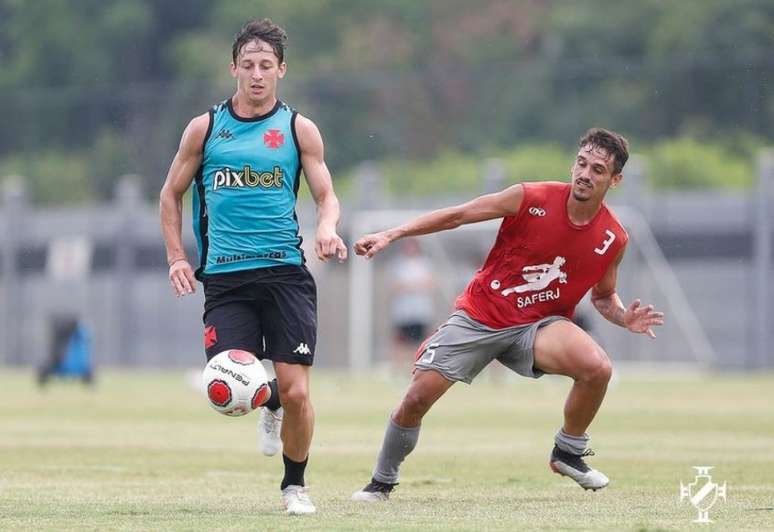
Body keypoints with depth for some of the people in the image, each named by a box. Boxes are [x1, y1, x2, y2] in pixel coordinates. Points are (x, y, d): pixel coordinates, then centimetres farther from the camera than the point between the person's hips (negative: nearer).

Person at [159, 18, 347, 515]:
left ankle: (295, 484, 17)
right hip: (226, 277, 1)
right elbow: (172, 194, 17)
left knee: (296, 391, -7)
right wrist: (177, 258, 6)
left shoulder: (299, 129, 6)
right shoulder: (205, 128, 8)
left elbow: (327, 196, 7)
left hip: (285, 273, -1)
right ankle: (269, 403, 23)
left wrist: (326, 227, -16)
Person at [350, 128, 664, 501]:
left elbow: (603, 296, 13)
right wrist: (390, 235, -11)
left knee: (598, 367, -27)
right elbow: (456, 216, -6)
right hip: (478, 316, -1)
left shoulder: (613, 239, -6)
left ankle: (568, 453, -2)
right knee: (418, 397, -9)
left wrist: (624, 318, -9)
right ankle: (382, 482, 16)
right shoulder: (530, 199, -15)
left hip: (537, 326, 1)